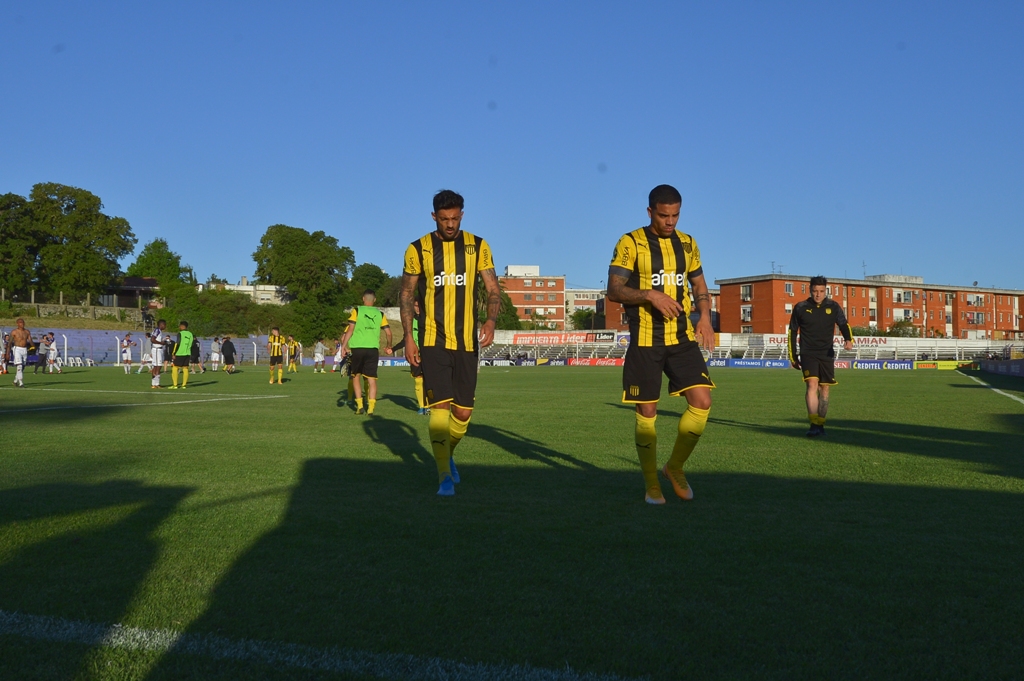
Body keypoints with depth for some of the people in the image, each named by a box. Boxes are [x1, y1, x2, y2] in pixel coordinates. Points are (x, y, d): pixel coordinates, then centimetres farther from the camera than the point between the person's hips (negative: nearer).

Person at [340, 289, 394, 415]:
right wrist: (389, 347, 23)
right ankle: (370, 408, -6)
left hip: (357, 348, -1)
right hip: (373, 348, 1)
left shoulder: (357, 310, 3)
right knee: (372, 379, 3)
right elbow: (388, 332, 8)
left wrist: (344, 346, -5)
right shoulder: (380, 314, 9)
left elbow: (350, 329, -6)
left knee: (356, 376, 15)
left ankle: (359, 405, 10)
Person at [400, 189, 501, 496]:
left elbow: (493, 289, 4)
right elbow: (407, 295, 6)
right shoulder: (418, 250, 2)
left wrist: (490, 322, -15)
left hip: (467, 342, 2)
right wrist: (409, 337, -3)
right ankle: (445, 475, 0)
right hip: (433, 342, -2)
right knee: (440, 406, -9)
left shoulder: (477, 247, 4)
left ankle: (447, 455, 34)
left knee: (463, 411, 6)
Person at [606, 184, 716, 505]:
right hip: (645, 340, -4)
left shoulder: (687, 244, 10)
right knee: (647, 413, 1)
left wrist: (705, 316, -2)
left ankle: (675, 467, 13)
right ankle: (651, 485, 17)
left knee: (701, 403, -8)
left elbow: (700, 287, 17)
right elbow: (614, 290, -9)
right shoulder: (630, 243, -5)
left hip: (682, 337, 4)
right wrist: (650, 295, -24)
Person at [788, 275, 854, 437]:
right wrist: (793, 357, 7)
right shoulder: (800, 308, 0)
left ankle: (820, 425, 18)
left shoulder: (833, 306, 4)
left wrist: (849, 340, -16)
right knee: (812, 384, -19)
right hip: (808, 354, -3)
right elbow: (792, 332, 8)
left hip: (827, 354, 3)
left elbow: (844, 324, 6)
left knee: (824, 388, 6)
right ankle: (814, 425, -23)